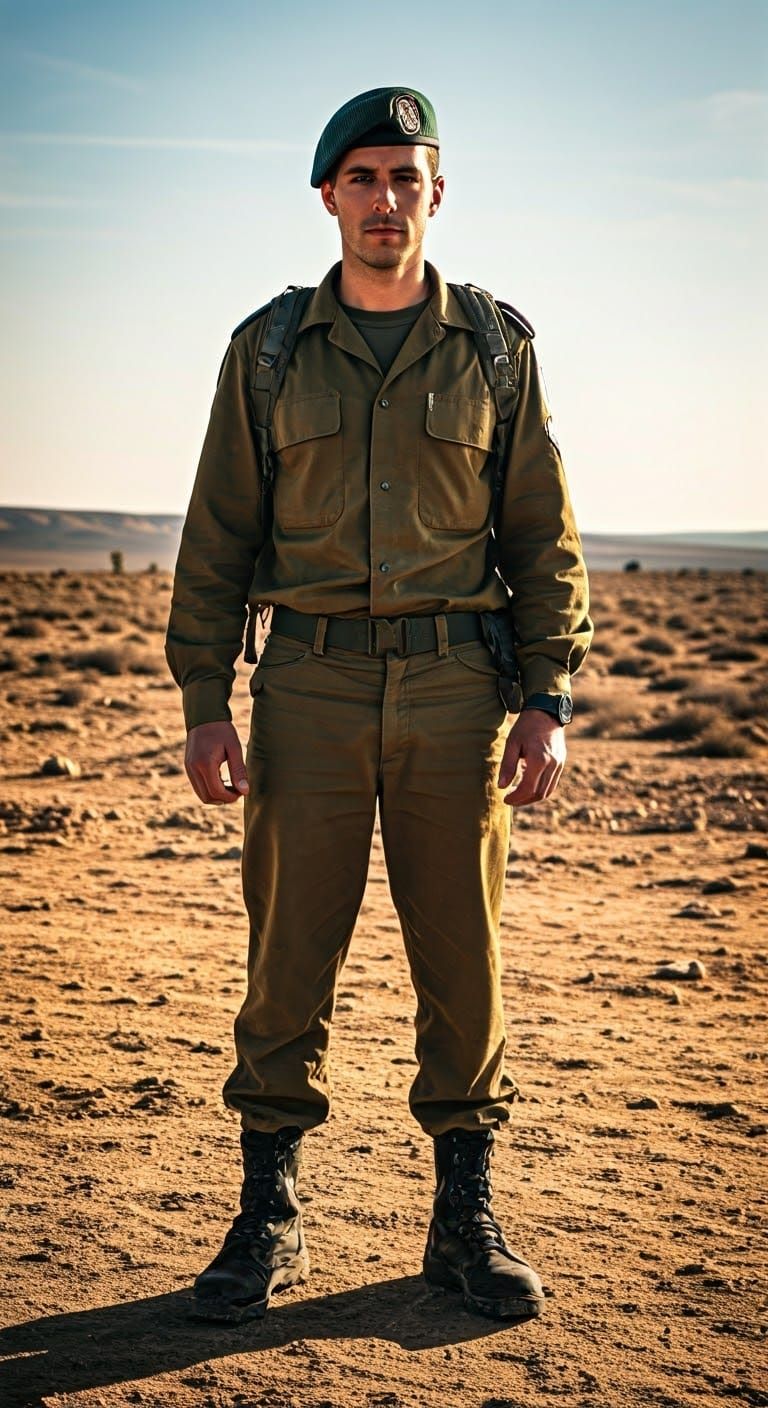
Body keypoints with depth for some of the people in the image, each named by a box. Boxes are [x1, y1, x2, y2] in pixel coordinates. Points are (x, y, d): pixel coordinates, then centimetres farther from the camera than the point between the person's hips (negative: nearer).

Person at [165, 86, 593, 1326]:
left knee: (462, 956, 4)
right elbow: (219, 536, 6)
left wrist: (548, 700, -2)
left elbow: (544, 536, 6)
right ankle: (269, 1217, 14)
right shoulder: (269, 349, 6)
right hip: (311, 685, 0)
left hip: (455, 687, 0)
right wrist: (203, 701, -1)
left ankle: (467, 1221, 16)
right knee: (289, 955, 1)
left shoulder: (497, 345, 6)